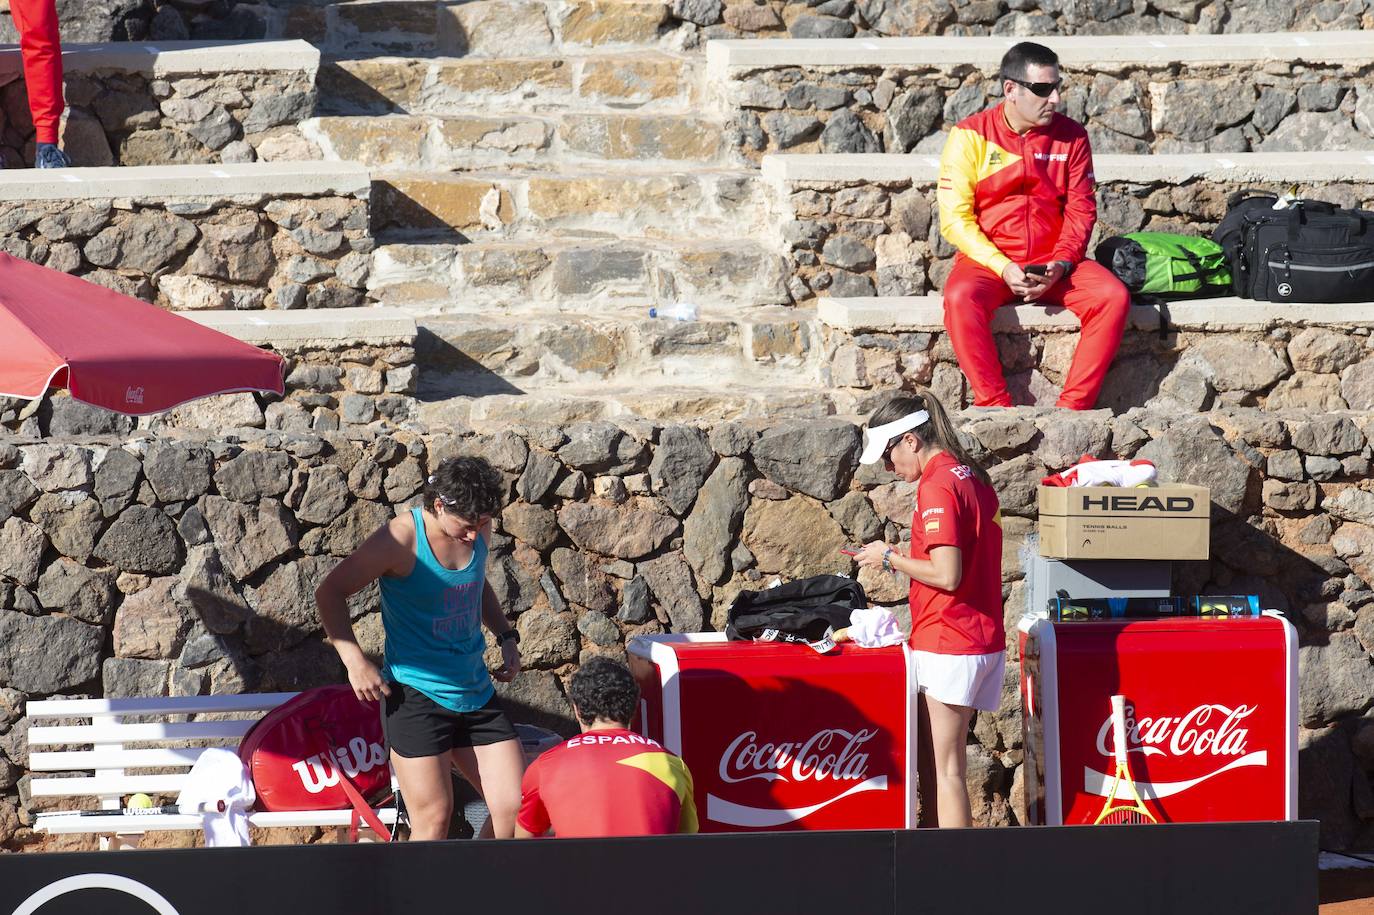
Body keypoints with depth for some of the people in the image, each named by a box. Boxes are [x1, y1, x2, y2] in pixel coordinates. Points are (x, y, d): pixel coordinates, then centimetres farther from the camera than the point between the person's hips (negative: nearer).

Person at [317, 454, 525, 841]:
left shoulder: (478, 530, 3)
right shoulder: (402, 539, -15)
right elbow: (330, 593, -9)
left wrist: (506, 637, 11)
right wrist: (355, 660, -18)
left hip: (476, 692, 6)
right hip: (416, 693, -6)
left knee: (515, 809, 0)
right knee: (433, 819, -8)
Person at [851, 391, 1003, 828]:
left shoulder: (937, 486, -15)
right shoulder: (974, 478, 13)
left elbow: (947, 576, -20)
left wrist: (889, 558, -7)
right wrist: (898, 558, 17)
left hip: (947, 644, -9)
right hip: (985, 639, 9)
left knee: (945, 770, -6)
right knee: (933, 763, 12)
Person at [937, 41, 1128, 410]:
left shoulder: (1071, 136, 6)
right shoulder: (971, 136, -3)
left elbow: (1081, 210, 6)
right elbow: (955, 218, -6)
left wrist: (1061, 265, -13)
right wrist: (1003, 268, -18)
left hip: (1054, 265, 3)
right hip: (988, 262, -3)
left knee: (1113, 296, -25)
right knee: (961, 297, -36)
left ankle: (1073, 407, -26)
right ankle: (996, 407, -32)